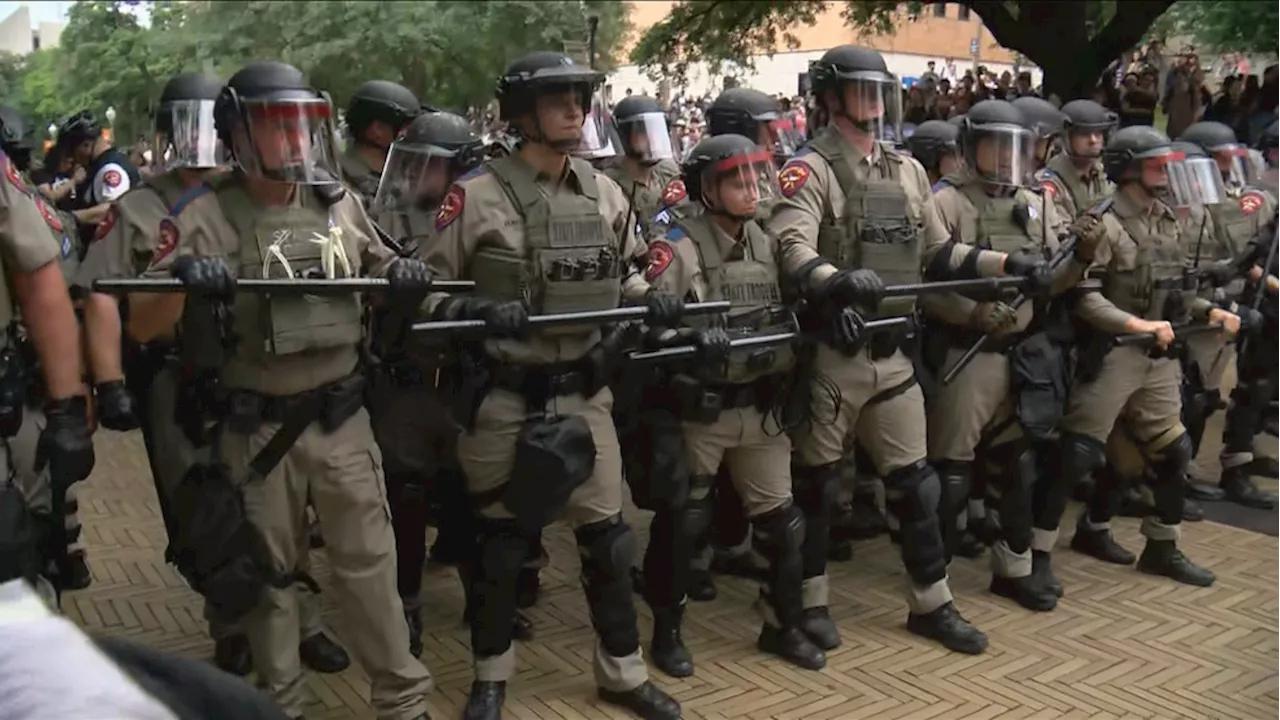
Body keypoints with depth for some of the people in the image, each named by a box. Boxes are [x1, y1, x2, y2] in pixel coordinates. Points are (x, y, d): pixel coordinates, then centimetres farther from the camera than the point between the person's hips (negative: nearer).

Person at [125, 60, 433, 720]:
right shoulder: (205, 217, -9)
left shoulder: (338, 202, 3)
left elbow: (376, 264, 20)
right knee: (265, 571, 13)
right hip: (256, 429, -2)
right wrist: (180, 282, -33)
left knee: (369, 563, 7)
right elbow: (140, 326, -12)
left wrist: (402, 273, -4)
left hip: (341, 418, 3)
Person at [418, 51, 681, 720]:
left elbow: (626, 271, 19)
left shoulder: (604, 192, 6)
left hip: (584, 391, 4)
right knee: (501, 540, 10)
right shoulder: (477, 195, -11)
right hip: (504, 395, -4)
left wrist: (652, 299, -2)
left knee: (607, 534, 10)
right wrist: (478, 310, -26)